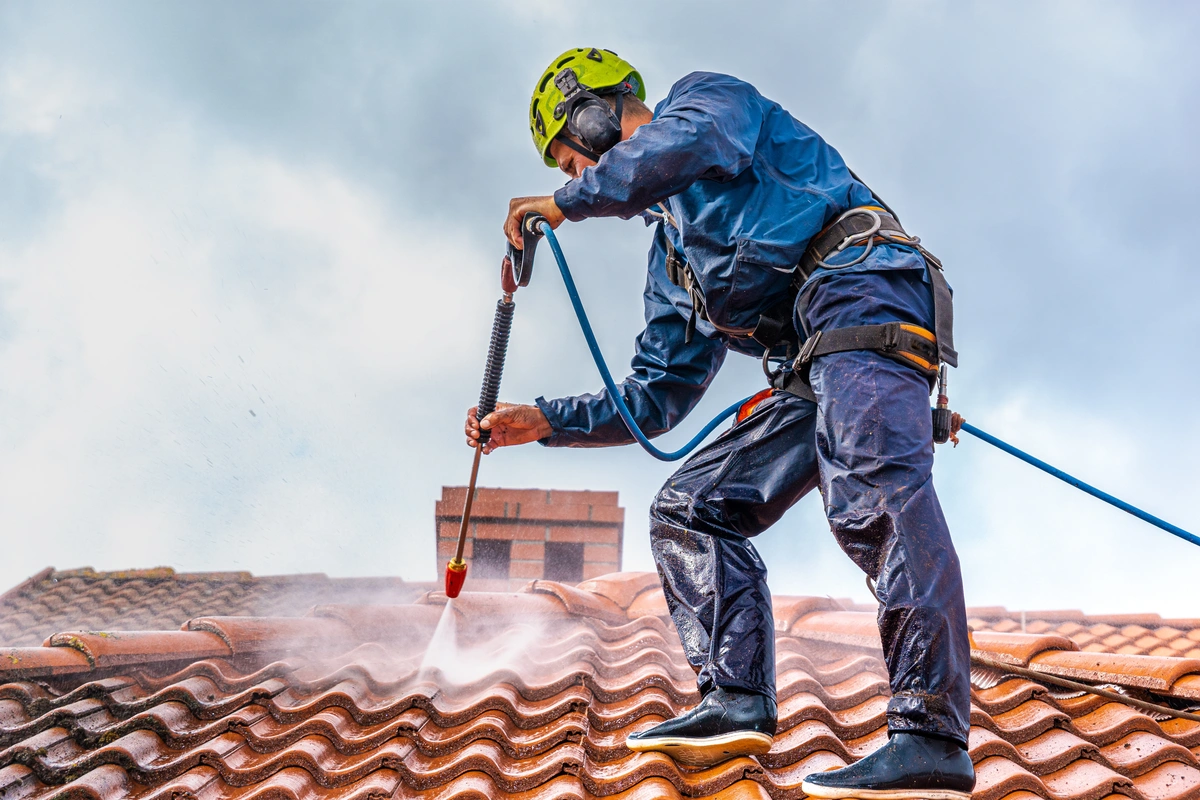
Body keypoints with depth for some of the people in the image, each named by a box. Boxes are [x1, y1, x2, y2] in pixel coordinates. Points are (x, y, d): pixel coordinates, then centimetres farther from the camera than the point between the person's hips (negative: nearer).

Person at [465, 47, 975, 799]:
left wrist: (568, 201, -4)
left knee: (873, 494, -30)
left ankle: (932, 738, -38)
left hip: (862, 284, -9)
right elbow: (653, 401, 30)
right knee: (689, 508, 7)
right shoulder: (672, 264, 33)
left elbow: (687, 141, -14)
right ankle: (737, 702, -4)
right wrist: (540, 421, 24)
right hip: (811, 370, 10)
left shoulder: (705, 94, 13)